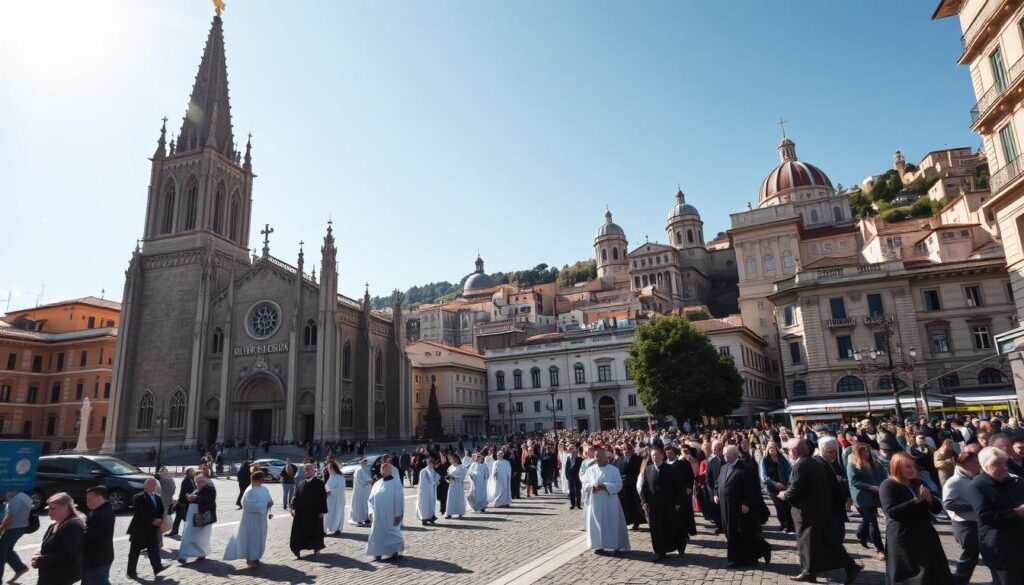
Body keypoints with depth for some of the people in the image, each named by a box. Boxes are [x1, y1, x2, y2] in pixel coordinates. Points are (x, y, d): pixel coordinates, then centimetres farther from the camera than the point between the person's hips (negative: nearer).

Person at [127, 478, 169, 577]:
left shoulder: (157, 497, 11)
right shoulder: (139, 497, -12)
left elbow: (161, 511, 13)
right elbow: (140, 513, -21)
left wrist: (160, 520, -8)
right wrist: (153, 521, -22)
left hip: (152, 529, 6)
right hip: (139, 529, -6)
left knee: (154, 548, 3)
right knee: (135, 551, 5)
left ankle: (157, 568, 3)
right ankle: (131, 571, 15)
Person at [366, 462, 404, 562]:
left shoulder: (396, 484, -9)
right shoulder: (377, 484, 6)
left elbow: (399, 500, -10)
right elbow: (371, 499, 12)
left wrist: (398, 514, -13)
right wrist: (371, 511, 3)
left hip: (390, 515, -5)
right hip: (378, 515, 5)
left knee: (391, 534, 4)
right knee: (377, 534, 7)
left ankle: (395, 553, 18)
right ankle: (378, 554, 18)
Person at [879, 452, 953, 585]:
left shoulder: (919, 483, 12)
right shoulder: (887, 486, -9)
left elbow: (937, 508, 11)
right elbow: (892, 511, -21)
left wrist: (929, 498, -11)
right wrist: (916, 500, -23)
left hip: (926, 535, 7)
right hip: (903, 540, -7)